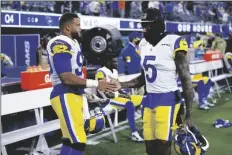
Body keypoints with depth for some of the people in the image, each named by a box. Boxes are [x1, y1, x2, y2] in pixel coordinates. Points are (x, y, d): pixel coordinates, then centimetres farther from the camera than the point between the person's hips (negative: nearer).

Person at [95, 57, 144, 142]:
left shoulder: (114, 71, 14)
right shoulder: (101, 72, -15)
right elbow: (105, 93, -19)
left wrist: (124, 94, -2)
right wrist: (120, 95, -16)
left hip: (117, 96, 9)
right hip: (107, 100, -9)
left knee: (142, 99, 2)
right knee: (129, 104, -33)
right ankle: (134, 133, -28)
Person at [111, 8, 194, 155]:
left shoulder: (174, 43, -11)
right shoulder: (143, 45, 10)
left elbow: (186, 80, -9)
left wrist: (189, 115, -12)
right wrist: (121, 85, 8)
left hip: (167, 100, -7)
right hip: (149, 100, 7)